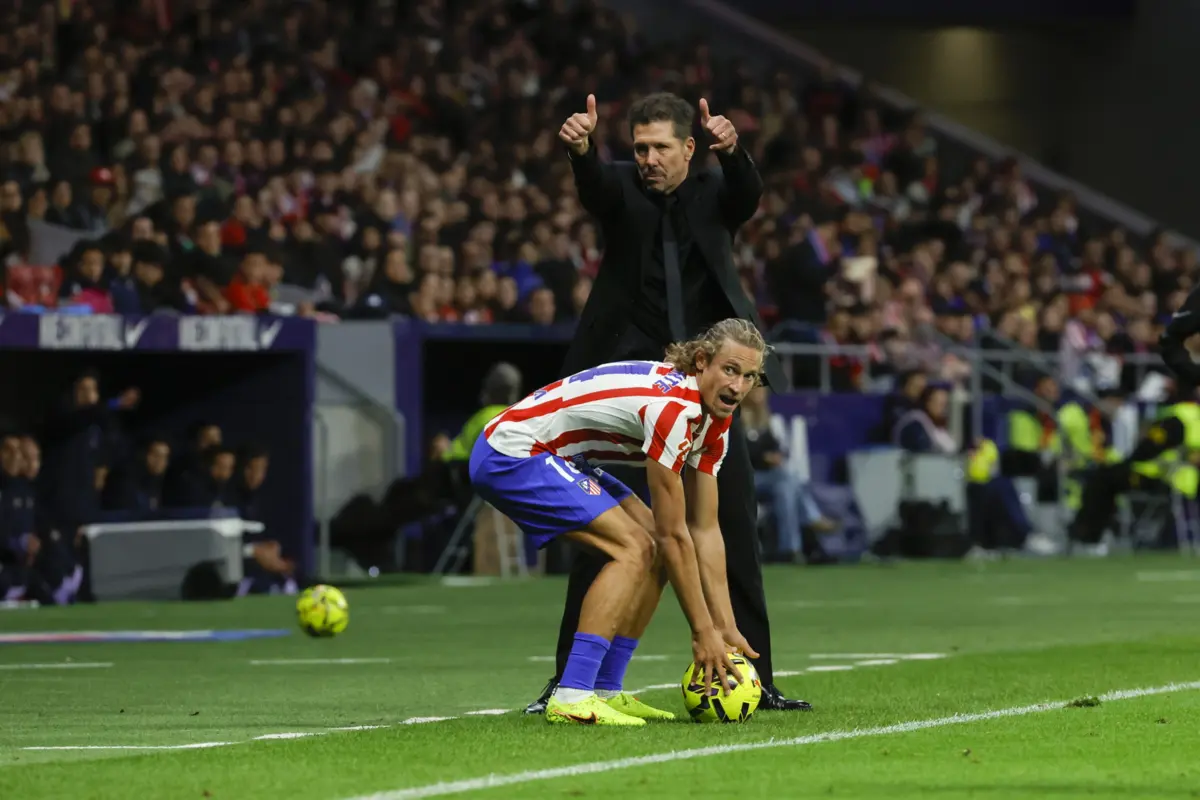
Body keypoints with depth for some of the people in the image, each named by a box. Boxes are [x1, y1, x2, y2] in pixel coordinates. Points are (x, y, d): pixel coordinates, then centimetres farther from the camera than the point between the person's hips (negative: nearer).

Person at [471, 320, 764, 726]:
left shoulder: (714, 419, 1)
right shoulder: (673, 407, -27)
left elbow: (704, 530, 5)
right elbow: (674, 534, -23)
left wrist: (726, 628, 0)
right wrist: (703, 632, -17)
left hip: (558, 456, 10)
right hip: (509, 453, -10)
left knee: (653, 547, 4)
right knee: (634, 548, -19)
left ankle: (605, 691, 7)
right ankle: (571, 696, -22)